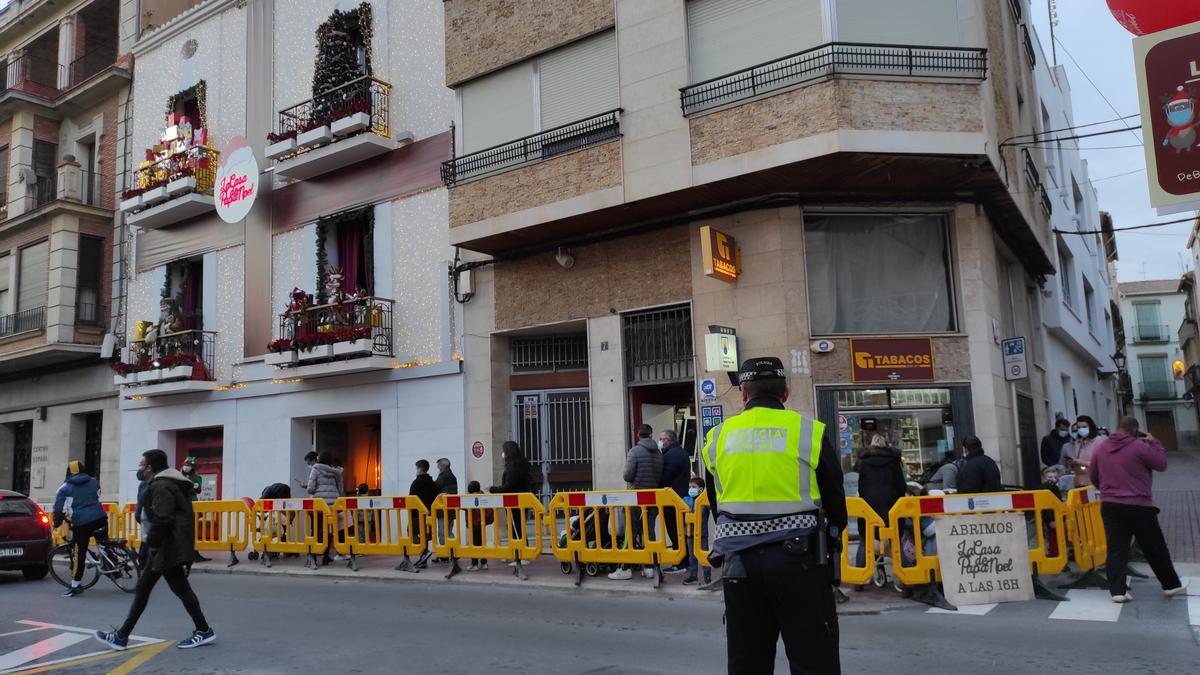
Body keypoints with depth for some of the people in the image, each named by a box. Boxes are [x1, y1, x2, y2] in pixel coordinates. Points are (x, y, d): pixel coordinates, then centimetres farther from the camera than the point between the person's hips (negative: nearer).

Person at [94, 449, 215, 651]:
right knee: (142, 589, 14)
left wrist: (152, 542, -14)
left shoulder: (161, 486, -16)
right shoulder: (173, 483, 18)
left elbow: (161, 519, -26)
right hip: (169, 548, 11)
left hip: (168, 548, -11)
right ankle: (121, 636, 21)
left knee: (180, 588, -4)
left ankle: (204, 631, 4)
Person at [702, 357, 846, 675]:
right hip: (799, 561, -2)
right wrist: (830, 541, 23)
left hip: (738, 562, 3)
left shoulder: (716, 438, 5)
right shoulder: (810, 432, -3)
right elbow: (836, 503, 5)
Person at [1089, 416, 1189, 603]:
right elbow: (1162, 464, 0)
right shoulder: (1139, 447, -11)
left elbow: (1092, 477, 13)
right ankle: (1171, 585, 27)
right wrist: (1154, 443, 11)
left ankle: (1118, 591, 0)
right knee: (1155, 548, 12)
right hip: (1138, 506, -4)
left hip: (1110, 505, 4)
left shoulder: (1100, 449, 5)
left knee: (1116, 549, 3)